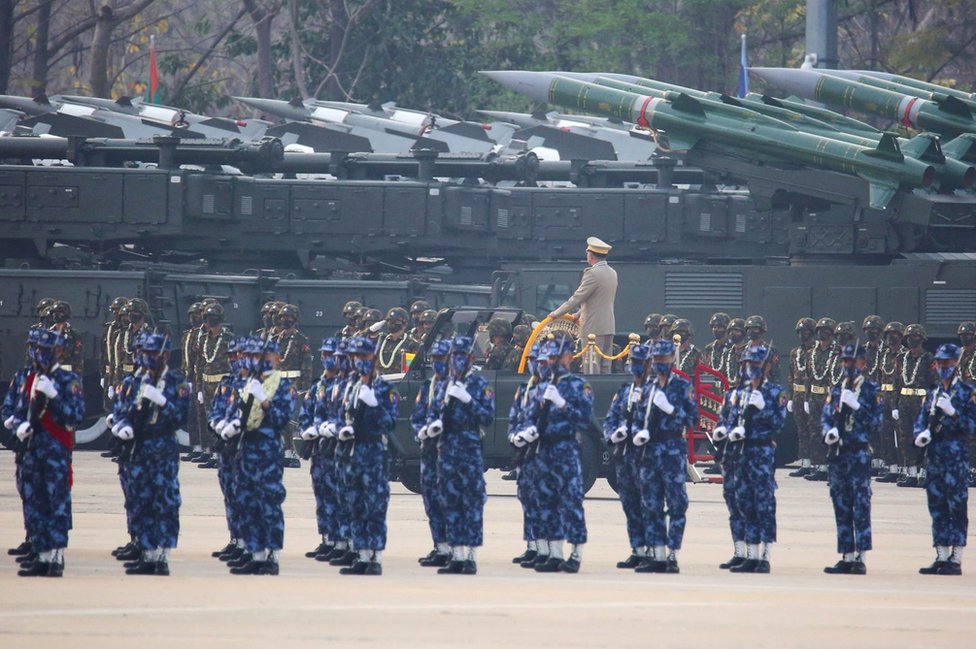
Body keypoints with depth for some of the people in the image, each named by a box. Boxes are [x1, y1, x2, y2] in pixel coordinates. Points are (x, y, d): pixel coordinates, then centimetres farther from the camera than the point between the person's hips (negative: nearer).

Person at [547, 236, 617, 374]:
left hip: (594, 328, -8)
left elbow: (577, 298, -13)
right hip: (609, 326, 8)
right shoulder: (612, 273, 12)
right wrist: (579, 313, 29)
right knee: (605, 368, 9)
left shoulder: (592, 274, -15)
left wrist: (557, 313, -3)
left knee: (592, 368, -7)